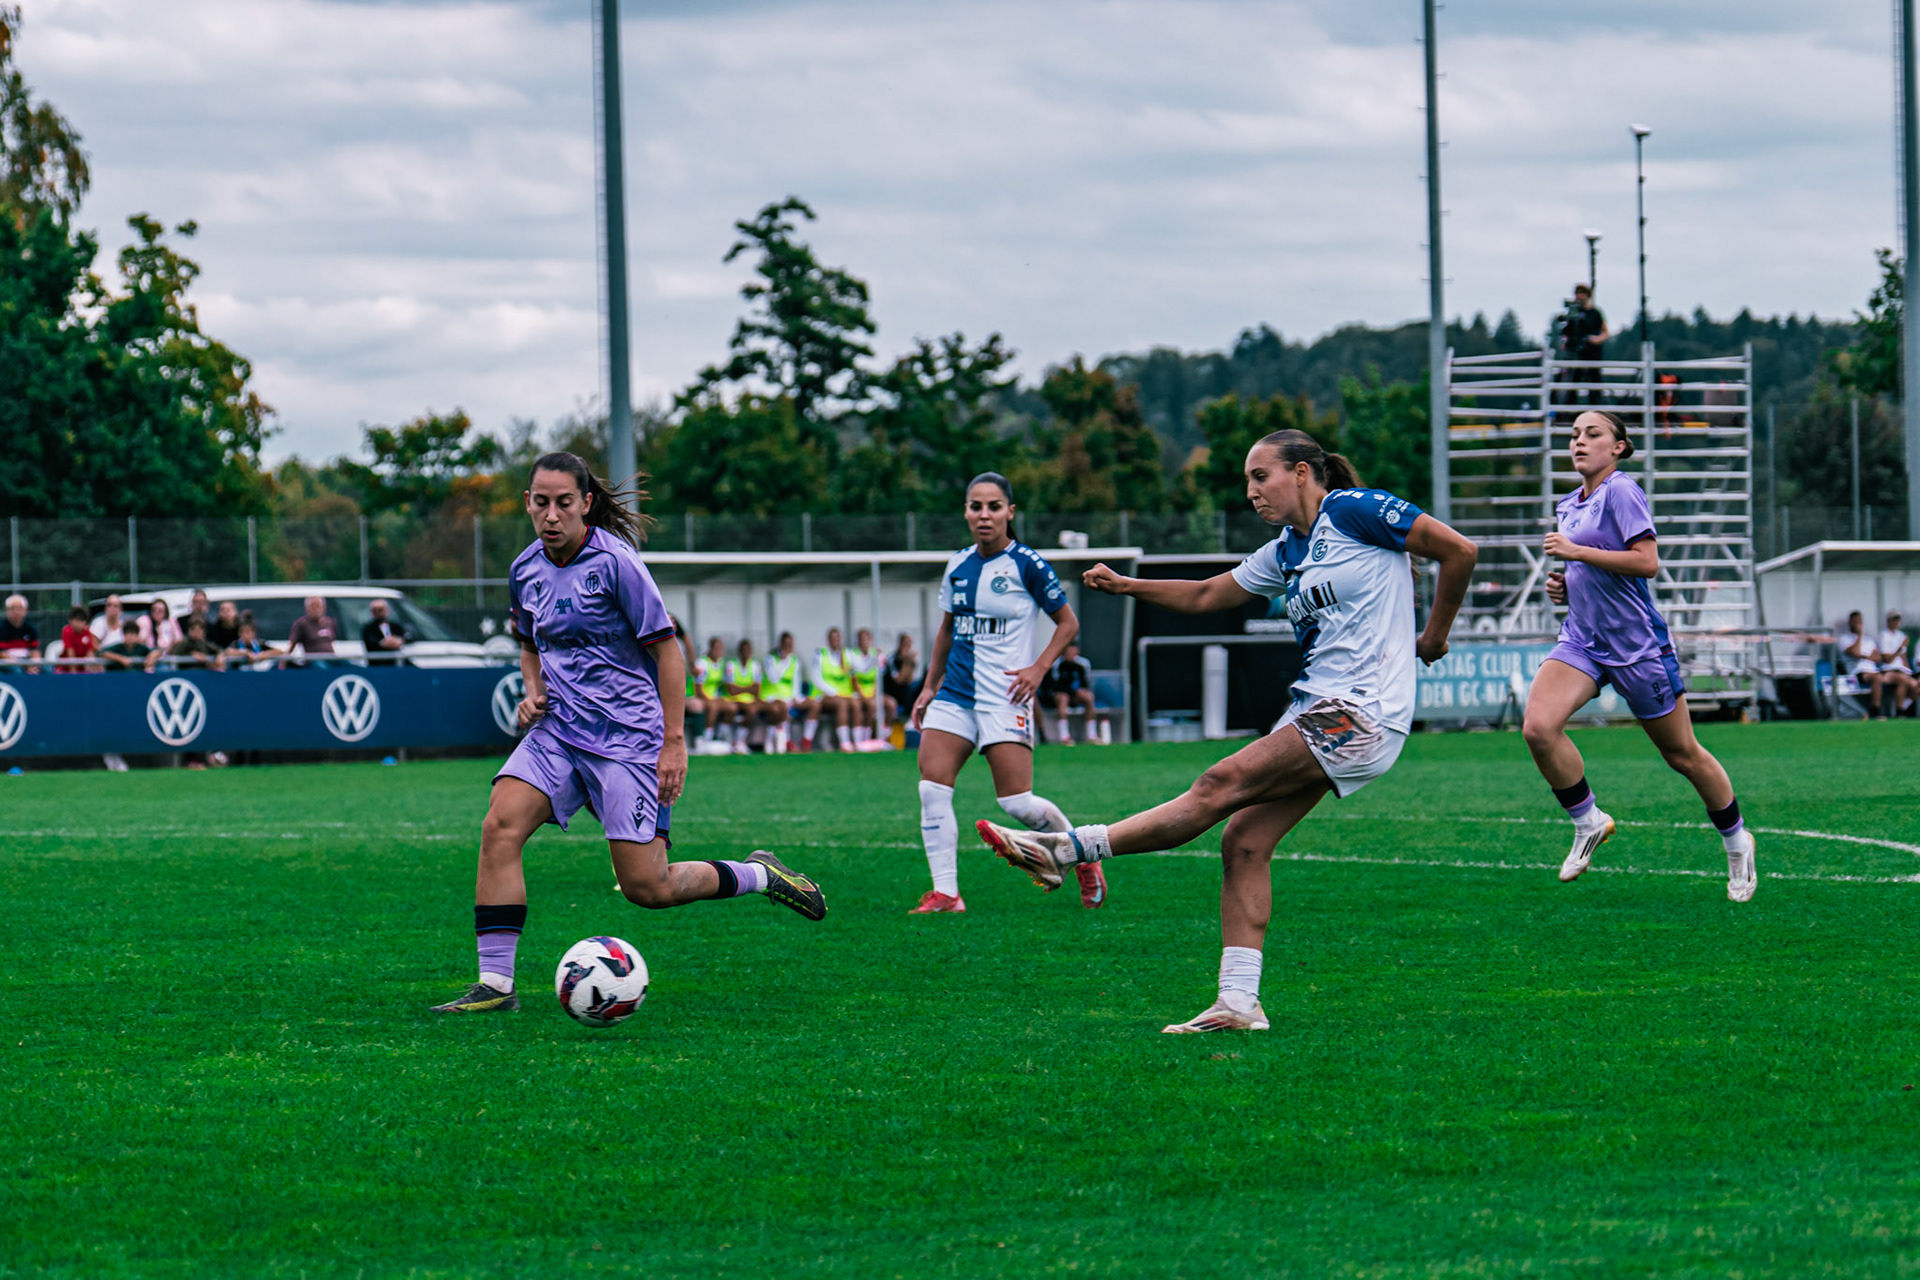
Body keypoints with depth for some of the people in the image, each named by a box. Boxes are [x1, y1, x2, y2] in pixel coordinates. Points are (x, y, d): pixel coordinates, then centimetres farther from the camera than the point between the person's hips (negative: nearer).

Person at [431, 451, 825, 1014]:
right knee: (500, 828, -17)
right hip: (557, 731, 6)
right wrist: (534, 693, 4)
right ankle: (495, 985, -14)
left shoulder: (615, 562, -14)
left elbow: (667, 650, -10)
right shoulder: (525, 571, 6)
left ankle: (759, 876, 20)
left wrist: (674, 742, -14)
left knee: (646, 887, -7)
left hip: (628, 736, -6)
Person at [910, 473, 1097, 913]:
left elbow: (1068, 623, 1)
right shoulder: (957, 566, 10)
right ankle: (945, 893, -7)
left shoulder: (1027, 564, -6)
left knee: (1017, 802, -8)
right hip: (955, 692, 5)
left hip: (1004, 698, -5)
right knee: (931, 787, -11)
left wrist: (1039, 668, -12)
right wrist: (929, 686, 20)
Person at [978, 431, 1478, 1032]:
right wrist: (1125, 586, 15)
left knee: (1223, 785, -16)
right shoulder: (1285, 554, 18)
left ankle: (1067, 850, -18)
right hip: (1316, 711, 9)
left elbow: (1458, 550, -5)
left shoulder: (1355, 511, -5)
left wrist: (1434, 637, 1)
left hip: (1363, 713, -9)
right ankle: (1238, 1003, -6)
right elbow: (1205, 596, 26)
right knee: (1244, 841, -4)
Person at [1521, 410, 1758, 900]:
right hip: (1582, 640, 7)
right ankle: (1588, 823, -1)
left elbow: (1646, 562, -22)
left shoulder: (1622, 492, -12)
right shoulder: (1569, 505, 13)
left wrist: (1575, 552, -20)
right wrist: (1563, 585, 7)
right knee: (1537, 726, -19)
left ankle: (1736, 841, 27)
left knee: (1682, 753, 6)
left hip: (1637, 643, -6)